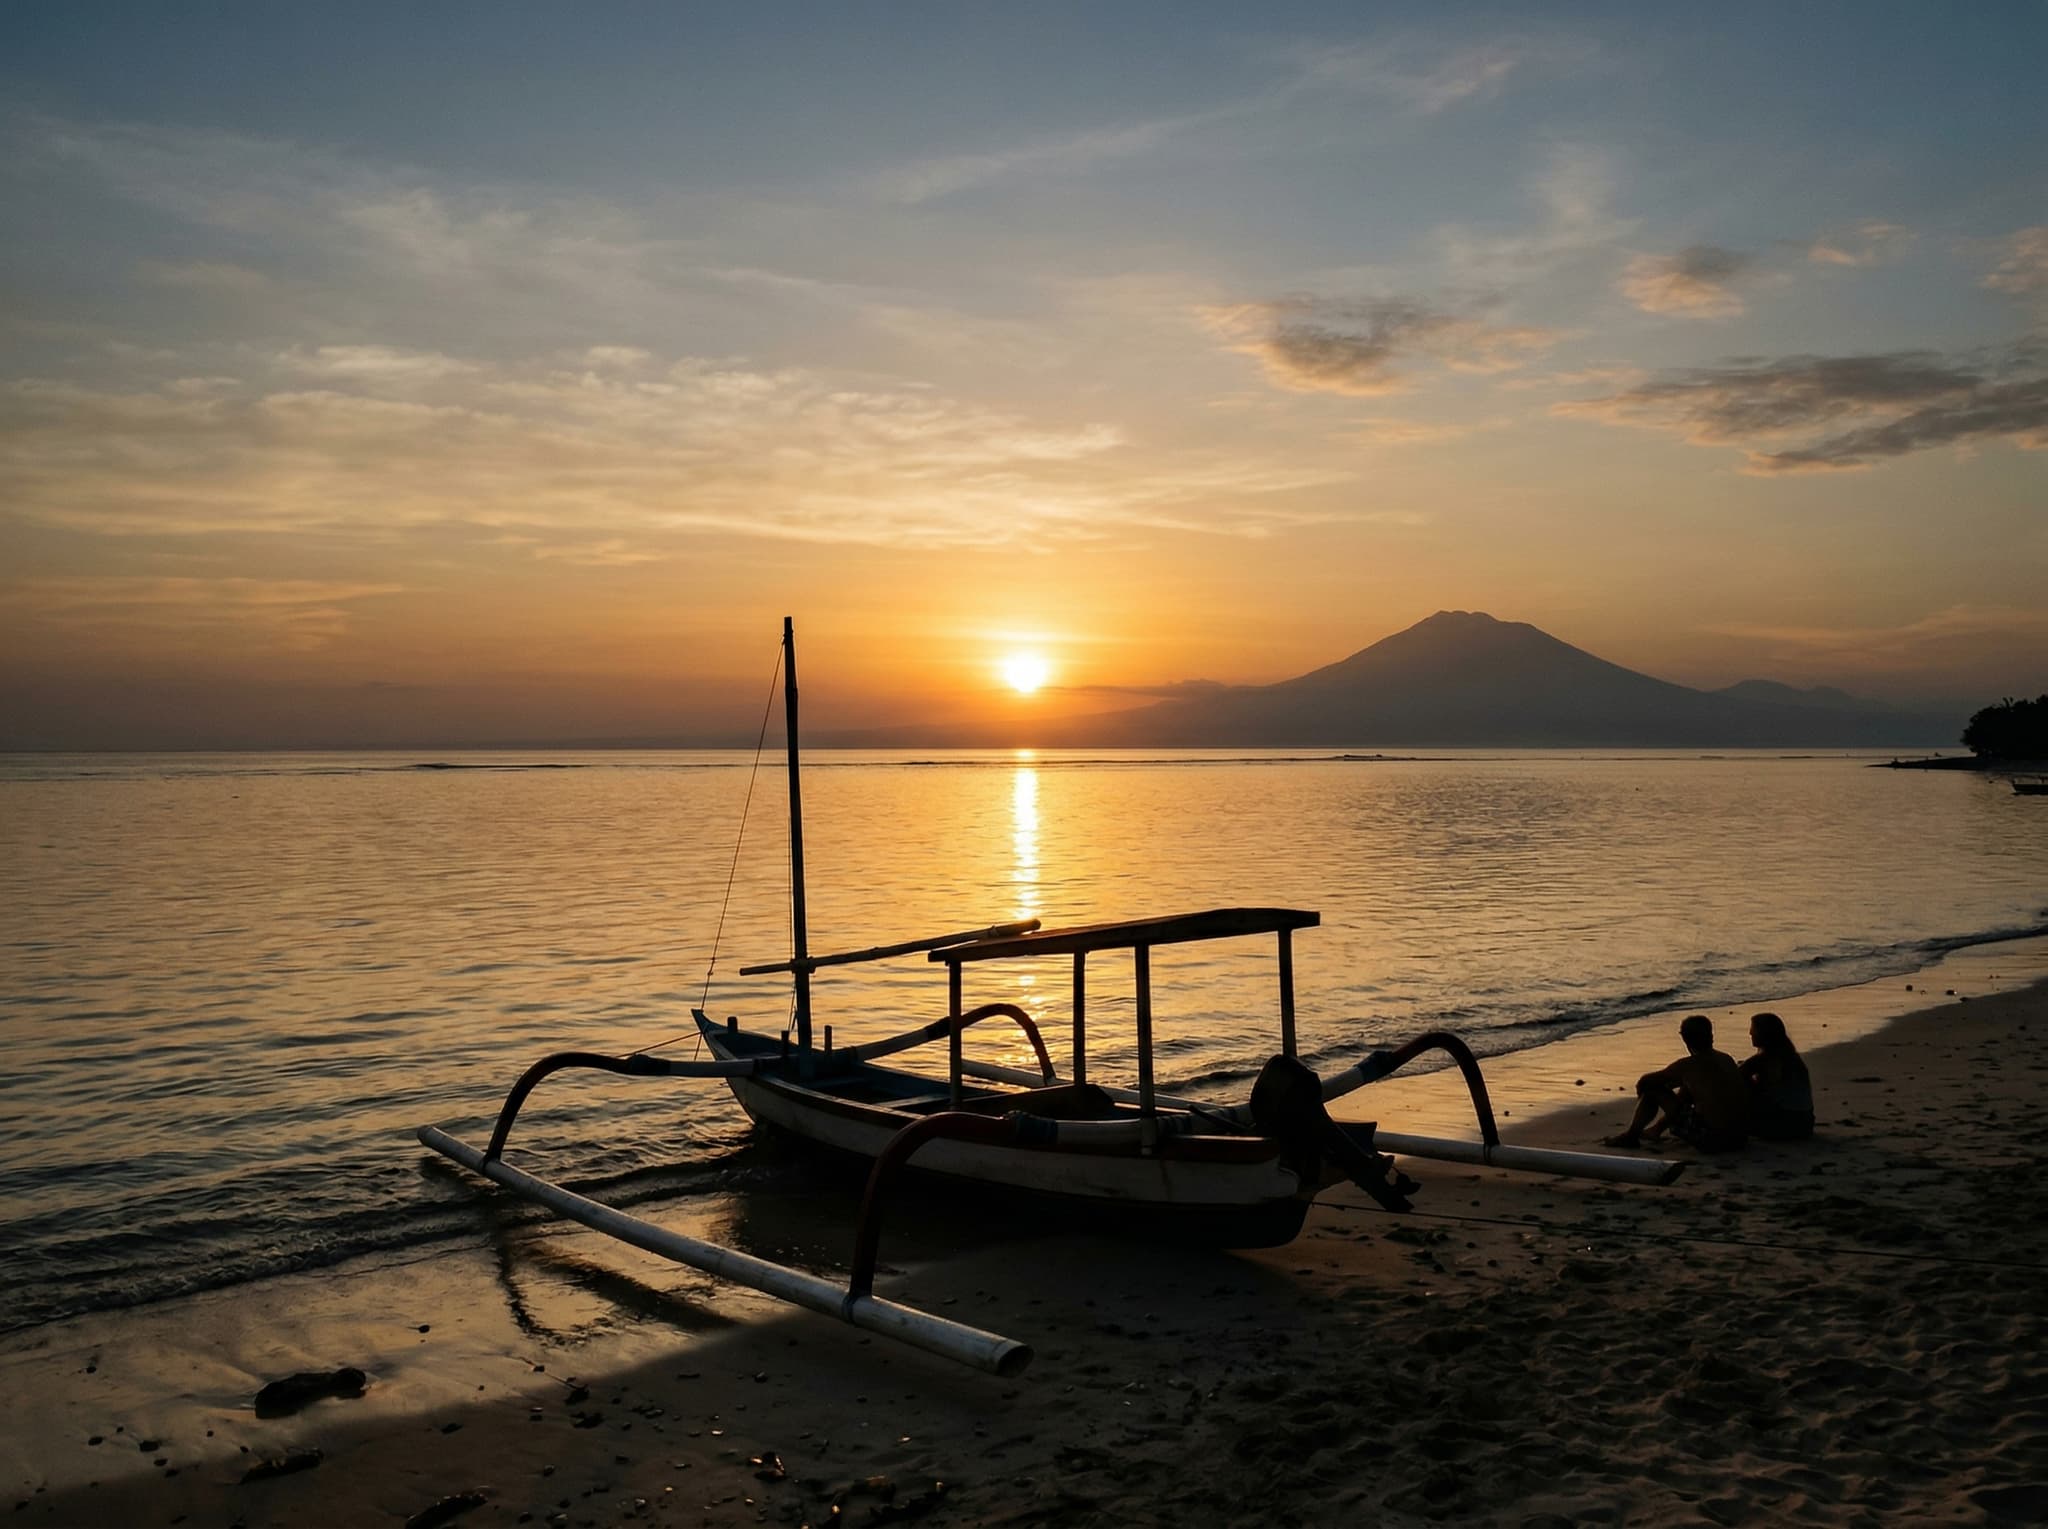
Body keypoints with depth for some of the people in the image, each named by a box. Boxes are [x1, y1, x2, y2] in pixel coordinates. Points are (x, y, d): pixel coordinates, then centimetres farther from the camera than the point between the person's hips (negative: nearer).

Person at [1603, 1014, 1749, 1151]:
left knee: (1651, 1090, 4)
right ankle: (1657, 1128, 50)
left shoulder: (1687, 1066, -10)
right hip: (1741, 1137, 7)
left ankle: (1631, 1136, 20)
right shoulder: (1727, 1059, 9)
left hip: (1713, 1140, -7)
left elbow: (1643, 1082, -1)